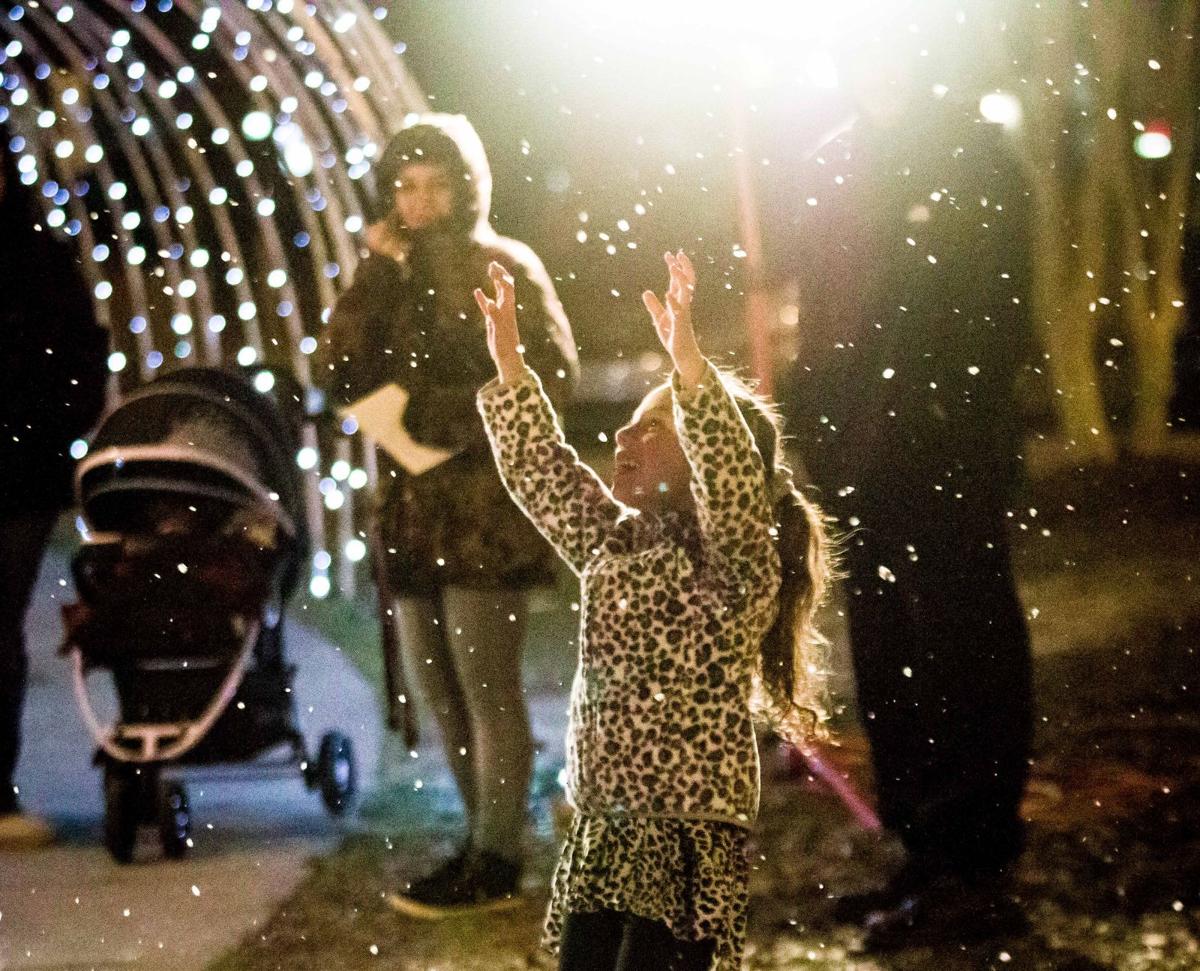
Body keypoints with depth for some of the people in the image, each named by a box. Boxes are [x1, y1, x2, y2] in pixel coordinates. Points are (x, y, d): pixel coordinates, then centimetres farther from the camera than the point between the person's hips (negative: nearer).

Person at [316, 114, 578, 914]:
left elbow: (551, 375, -12)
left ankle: (496, 864, 1)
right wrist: (377, 273, -5)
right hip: (414, 512, 7)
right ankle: (484, 842, 21)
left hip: (487, 508, -7)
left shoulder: (504, 268, -3)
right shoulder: (394, 275, 14)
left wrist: (443, 417, -14)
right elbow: (338, 376, 2)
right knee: (440, 691, 10)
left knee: (488, 691, -5)